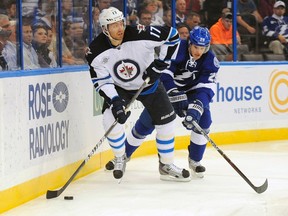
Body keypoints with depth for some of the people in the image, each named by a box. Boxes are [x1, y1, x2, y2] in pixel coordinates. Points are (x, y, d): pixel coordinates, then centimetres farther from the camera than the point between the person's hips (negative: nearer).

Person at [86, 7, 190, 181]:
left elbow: (172, 36, -21)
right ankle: (120, 158, 7)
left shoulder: (140, 35, -29)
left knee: (166, 122, 0)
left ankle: (166, 166, 19)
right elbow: (101, 81, -17)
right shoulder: (96, 52, -22)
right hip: (119, 88, 0)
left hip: (149, 83, 0)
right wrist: (115, 101, -31)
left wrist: (161, 63, -23)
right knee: (111, 120, -21)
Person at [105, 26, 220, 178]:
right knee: (146, 122, -4)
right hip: (165, 90, -2)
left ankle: (195, 160, -1)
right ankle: (124, 154, 18)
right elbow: (163, 75, -33)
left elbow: (206, 88, -29)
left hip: (192, 91, 2)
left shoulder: (210, 61, -21)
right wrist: (176, 97, -42)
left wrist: (196, 107, -46)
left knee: (203, 121, -20)